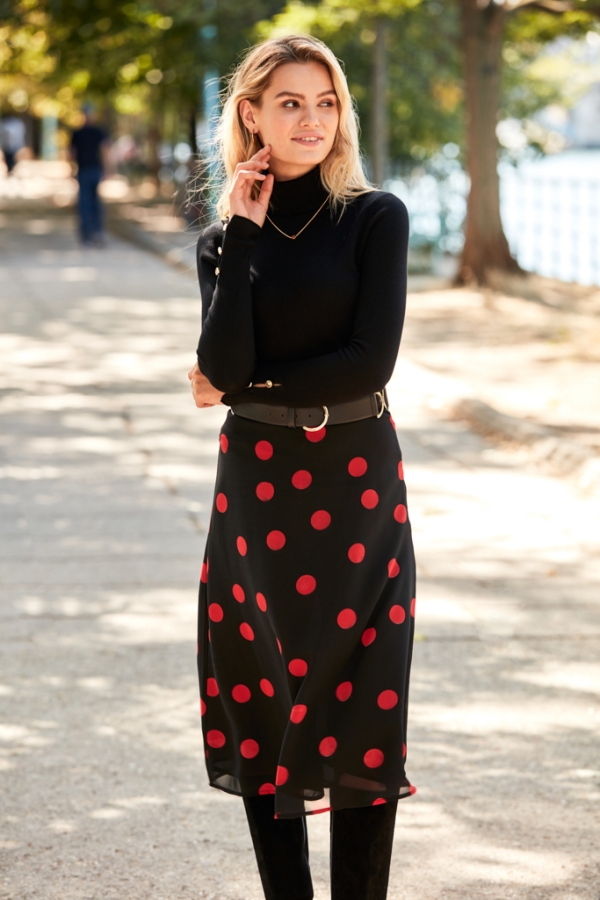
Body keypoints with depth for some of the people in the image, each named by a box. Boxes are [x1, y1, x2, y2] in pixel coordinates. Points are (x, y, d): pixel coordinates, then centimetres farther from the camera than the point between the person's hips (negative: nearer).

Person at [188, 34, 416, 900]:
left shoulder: (375, 218, -2)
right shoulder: (225, 236, 6)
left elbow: (372, 359, -12)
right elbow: (224, 365, -9)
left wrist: (247, 387, -6)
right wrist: (242, 235, -8)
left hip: (356, 486, -3)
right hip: (257, 486, 3)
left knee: (362, 719, -3)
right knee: (261, 712, 7)